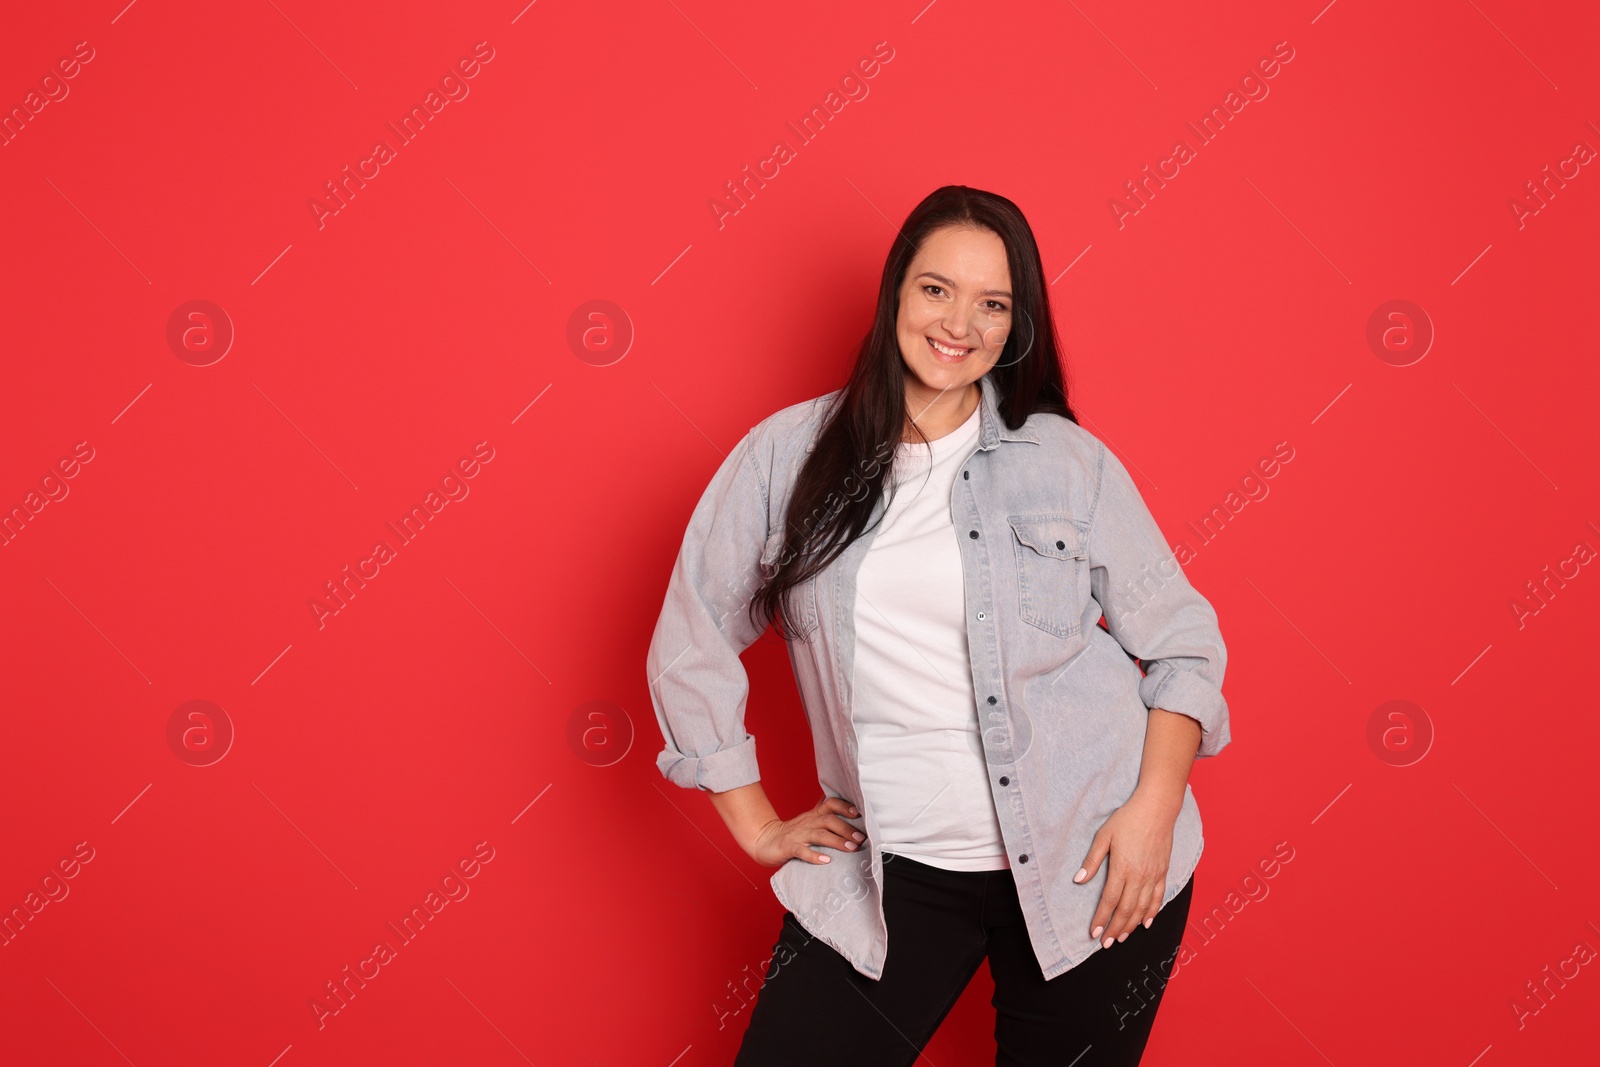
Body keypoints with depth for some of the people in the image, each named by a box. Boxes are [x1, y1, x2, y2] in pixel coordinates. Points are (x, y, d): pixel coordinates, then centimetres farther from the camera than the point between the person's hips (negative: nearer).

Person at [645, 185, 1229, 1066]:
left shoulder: (1068, 461, -1)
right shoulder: (790, 454, -1)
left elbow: (1181, 641, 4)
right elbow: (691, 647, 5)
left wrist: (1154, 809, -8)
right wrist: (757, 825, 4)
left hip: (1090, 866, 0)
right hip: (897, 872, 1)